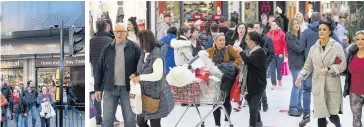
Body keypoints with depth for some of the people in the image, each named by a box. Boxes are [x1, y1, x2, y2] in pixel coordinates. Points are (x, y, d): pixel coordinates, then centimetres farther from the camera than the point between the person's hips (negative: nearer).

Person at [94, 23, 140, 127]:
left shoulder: (134, 48, -1)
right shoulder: (107, 49, 6)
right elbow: (99, 69, 9)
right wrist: (97, 88, 5)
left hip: (128, 89, -2)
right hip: (110, 88, 2)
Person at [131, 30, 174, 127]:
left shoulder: (156, 56, -20)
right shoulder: (144, 54, 7)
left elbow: (158, 75, -30)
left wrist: (140, 77, -25)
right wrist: (135, 75, -1)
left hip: (156, 95, -8)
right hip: (145, 94, 9)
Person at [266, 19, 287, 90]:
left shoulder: (281, 33, -6)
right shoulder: (268, 34, 3)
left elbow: (284, 44, -6)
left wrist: (285, 53, -10)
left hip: (279, 54, -2)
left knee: (279, 68, 12)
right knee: (272, 69, -1)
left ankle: (279, 79, 39)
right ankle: (273, 83, 8)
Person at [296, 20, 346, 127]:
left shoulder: (337, 46, -3)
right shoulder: (313, 48, 8)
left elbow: (343, 65, -6)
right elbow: (308, 66, 8)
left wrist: (328, 69, -15)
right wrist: (301, 76, -7)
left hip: (332, 86, -3)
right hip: (318, 86, 3)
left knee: (333, 115, -4)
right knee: (321, 116, 5)